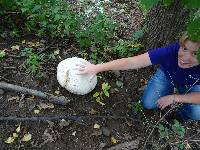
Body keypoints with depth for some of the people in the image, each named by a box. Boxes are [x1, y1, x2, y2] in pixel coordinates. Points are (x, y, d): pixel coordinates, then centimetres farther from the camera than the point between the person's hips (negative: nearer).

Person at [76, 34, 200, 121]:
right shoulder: (172, 51, -42)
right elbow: (131, 62, -43)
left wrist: (174, 98, -33)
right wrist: (96, 68, -43)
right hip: (166, 75, 1)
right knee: (148, 104, -11)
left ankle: (184, 112, 13)